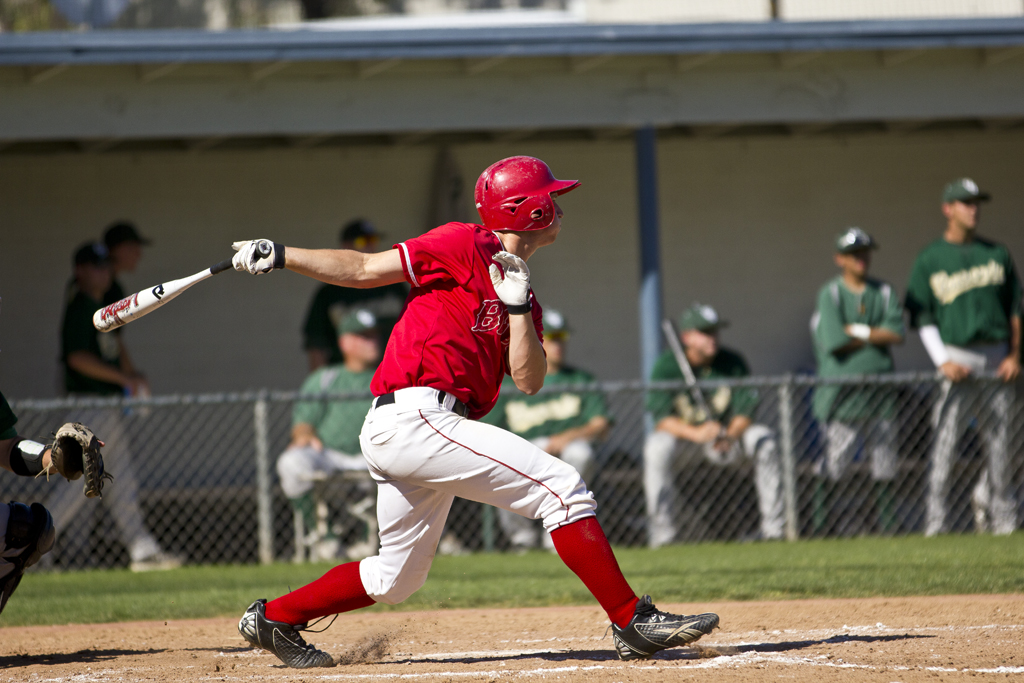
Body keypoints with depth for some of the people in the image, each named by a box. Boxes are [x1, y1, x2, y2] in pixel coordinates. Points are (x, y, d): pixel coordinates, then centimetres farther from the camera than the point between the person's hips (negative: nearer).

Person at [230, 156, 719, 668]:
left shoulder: (524, 297, 21)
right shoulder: (466, 247, -2)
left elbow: (528, 381, 9)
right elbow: (365, 269, -2)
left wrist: (518, 308, -2)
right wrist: (282, 256, -10)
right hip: (412, 417, -9)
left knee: (396, 579, 17)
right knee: (561, 487, -14)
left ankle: (273, 618, 28)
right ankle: (633, 623, -15)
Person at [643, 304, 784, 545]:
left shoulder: (732, 363, -9)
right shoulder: (667, 366, -16)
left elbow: (745, 412, -12)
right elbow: (661, 418, -24)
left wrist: (729, 435, -34)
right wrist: (695, 433, -42)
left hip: (727, 430, 2)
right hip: (680, 431, -2)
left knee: (764, 439, -22)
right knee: (657, 448, -35)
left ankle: (774, 527, -17)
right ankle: (662, 535, -29)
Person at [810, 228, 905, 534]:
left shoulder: (884, 292, 12)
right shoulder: (830, 294, -1)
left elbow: (897, 333, -3)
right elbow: (833, 341, -13)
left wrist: (858, 331, -9)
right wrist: (876, 336, -3)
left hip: (880, 391, 5)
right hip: (842, 391, -4)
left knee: (885, 468, 6)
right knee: (833, 467, -8)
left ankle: (884, 526, 13)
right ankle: (819, 528, -6)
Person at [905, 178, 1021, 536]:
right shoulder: (930, 259, 2)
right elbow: (921, 317, 0)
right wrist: (943, 361, -11)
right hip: (956, 356, -3)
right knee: (945, 441, -8)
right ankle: (935, 519, -5)